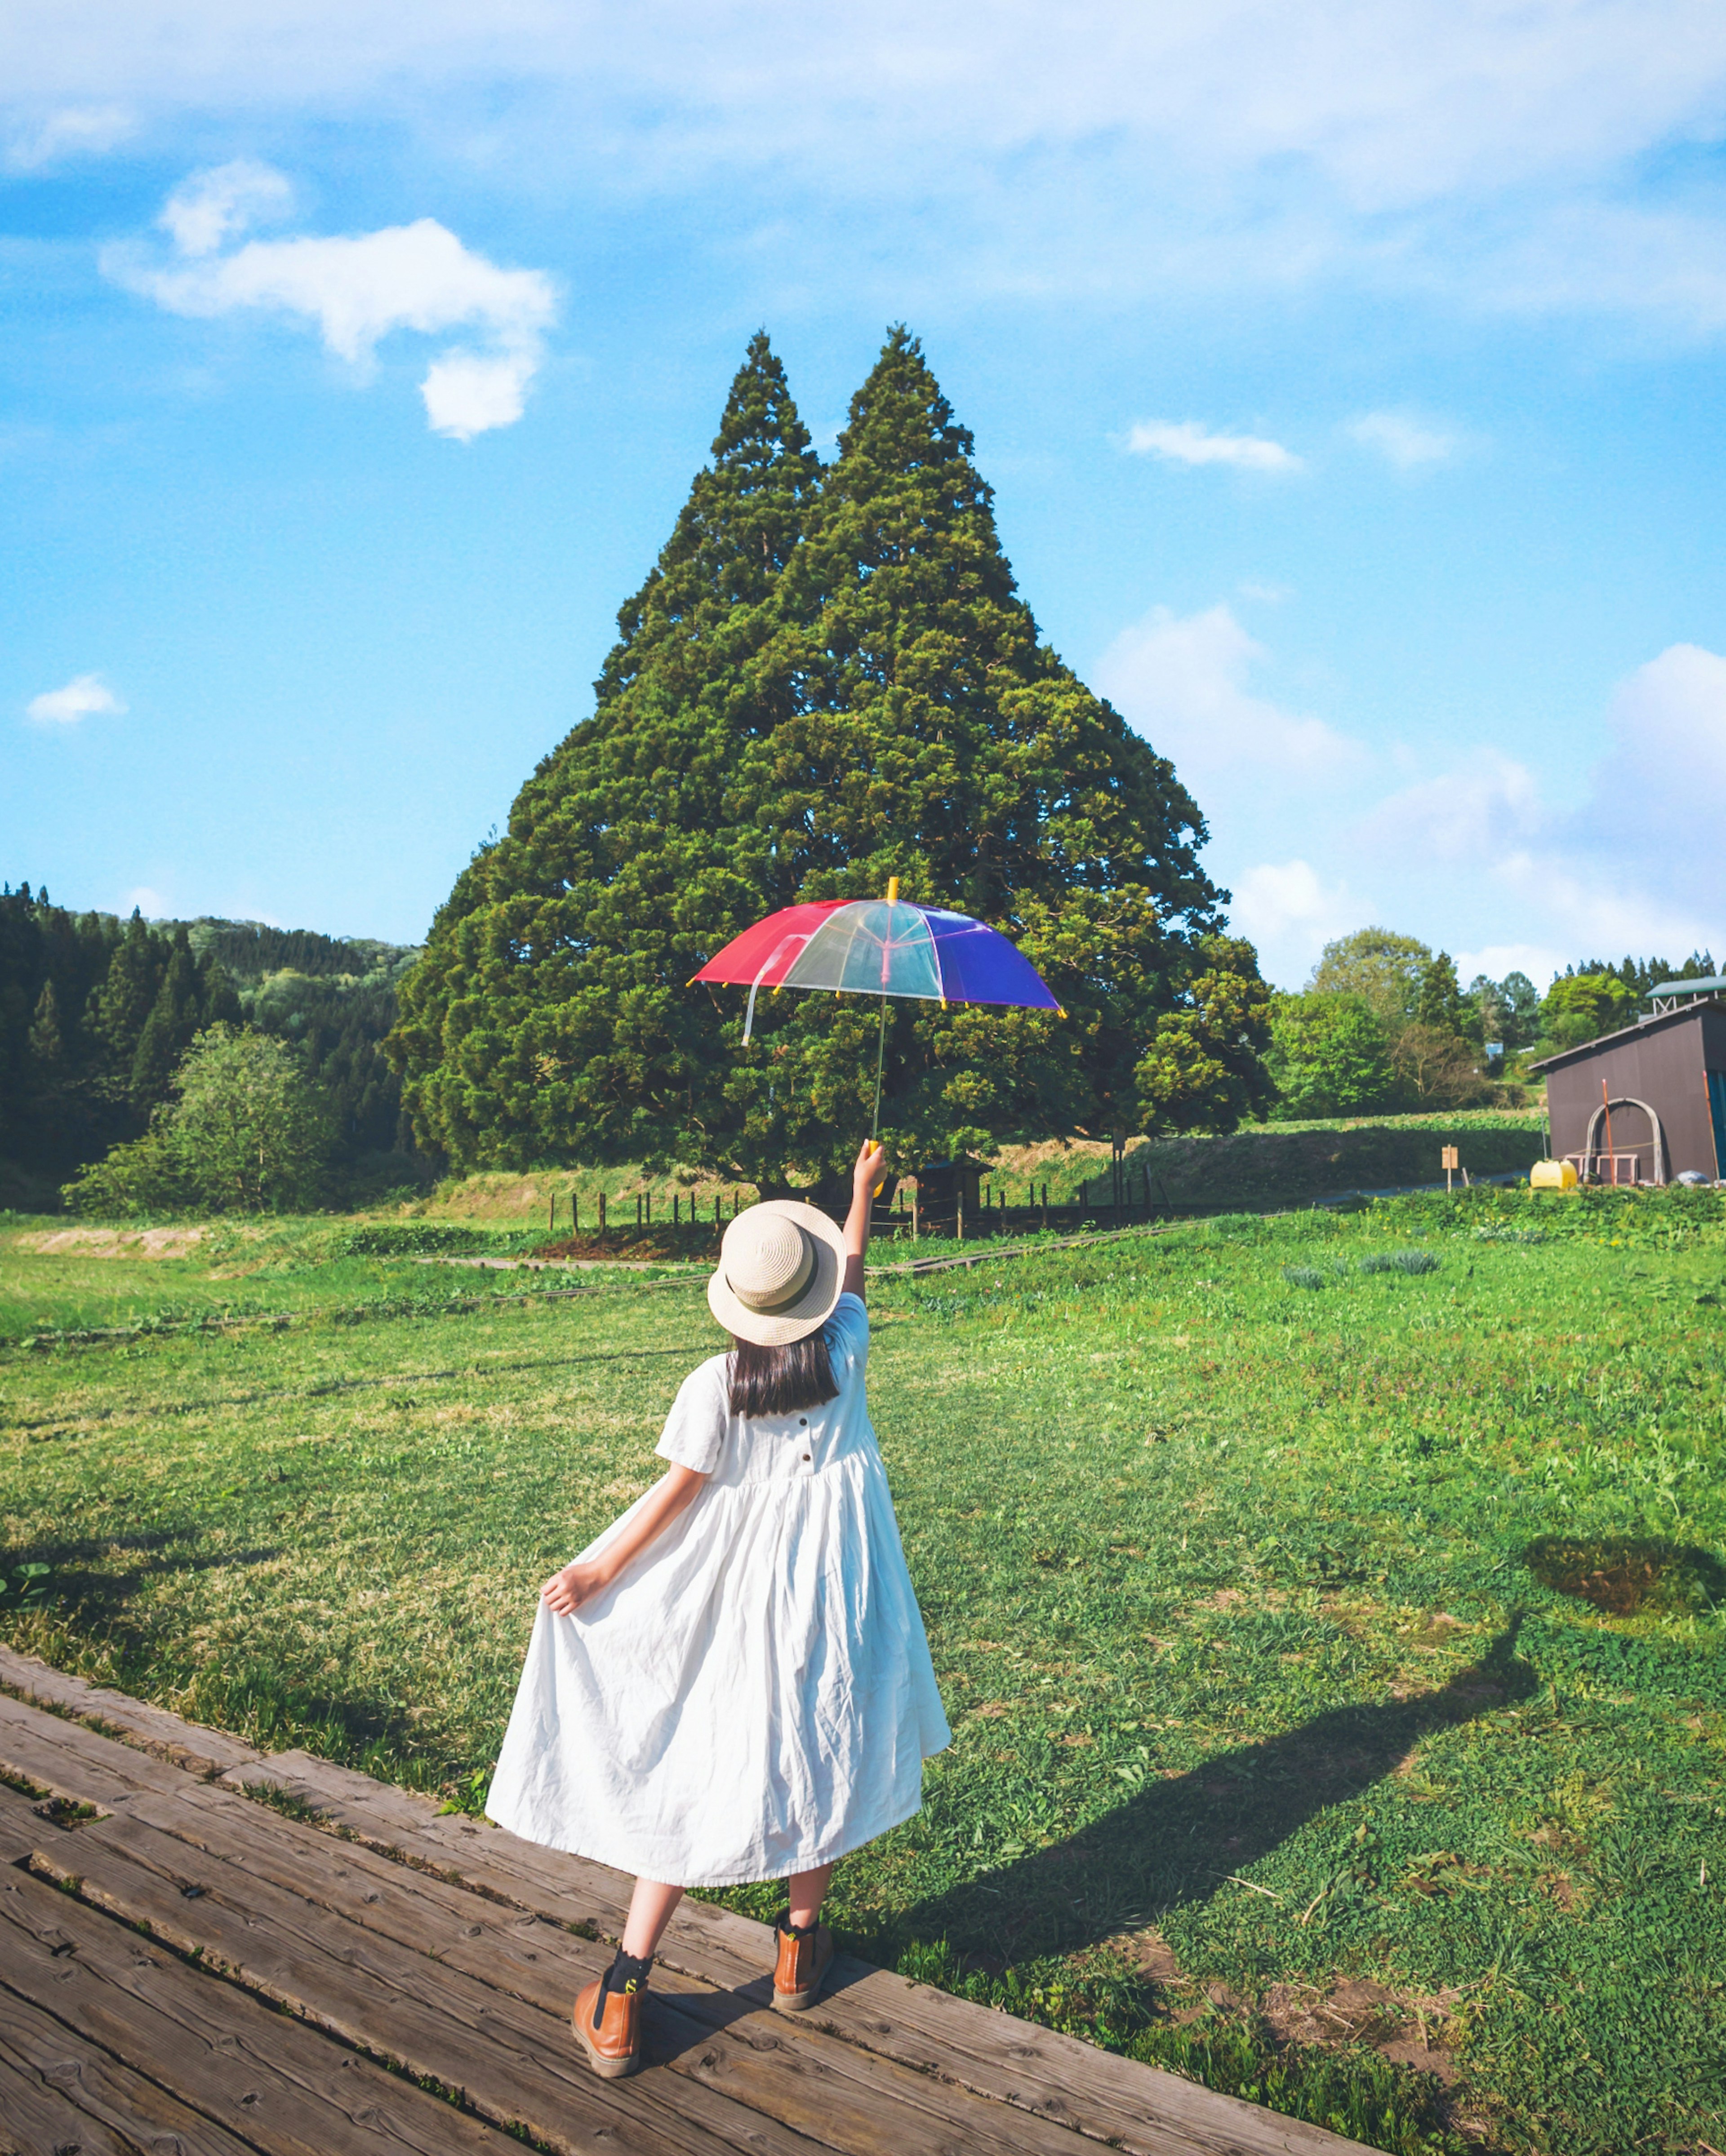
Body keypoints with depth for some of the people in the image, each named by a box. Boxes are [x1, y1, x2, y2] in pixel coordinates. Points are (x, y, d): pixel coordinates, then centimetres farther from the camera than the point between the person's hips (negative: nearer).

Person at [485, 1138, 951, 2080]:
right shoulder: (843, 1353, -6)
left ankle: (620, 2000, 11)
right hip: (836, 1593, 2)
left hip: (740, 1600, -1)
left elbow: (677, 1492, -12)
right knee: (822, 1755, 17)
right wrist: (862, 1195, 28)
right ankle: (801, 1946, 33)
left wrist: (598, 1571, -3)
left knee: (695, 1774, 5)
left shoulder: (716, 1386, -14)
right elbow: (850, 1282, 13)